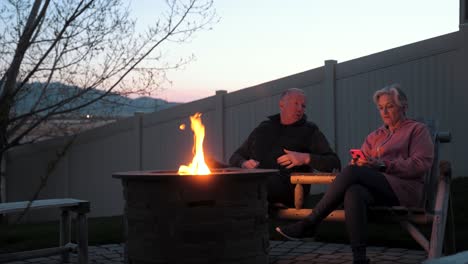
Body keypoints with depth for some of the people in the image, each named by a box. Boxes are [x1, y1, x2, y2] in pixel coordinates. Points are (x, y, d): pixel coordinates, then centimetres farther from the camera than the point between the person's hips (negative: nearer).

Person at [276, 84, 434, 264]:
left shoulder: (418, 130, 14)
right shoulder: (375, 136, 30)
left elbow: (421, 164, -3)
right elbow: (362, 162, 20)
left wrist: (382, 165, -13)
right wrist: (358, 162, -7)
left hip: (405, 187, -4)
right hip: (377, 189, 5)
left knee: (352, 172, -30)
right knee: (354, 193, -35)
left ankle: (309, 224, -26)